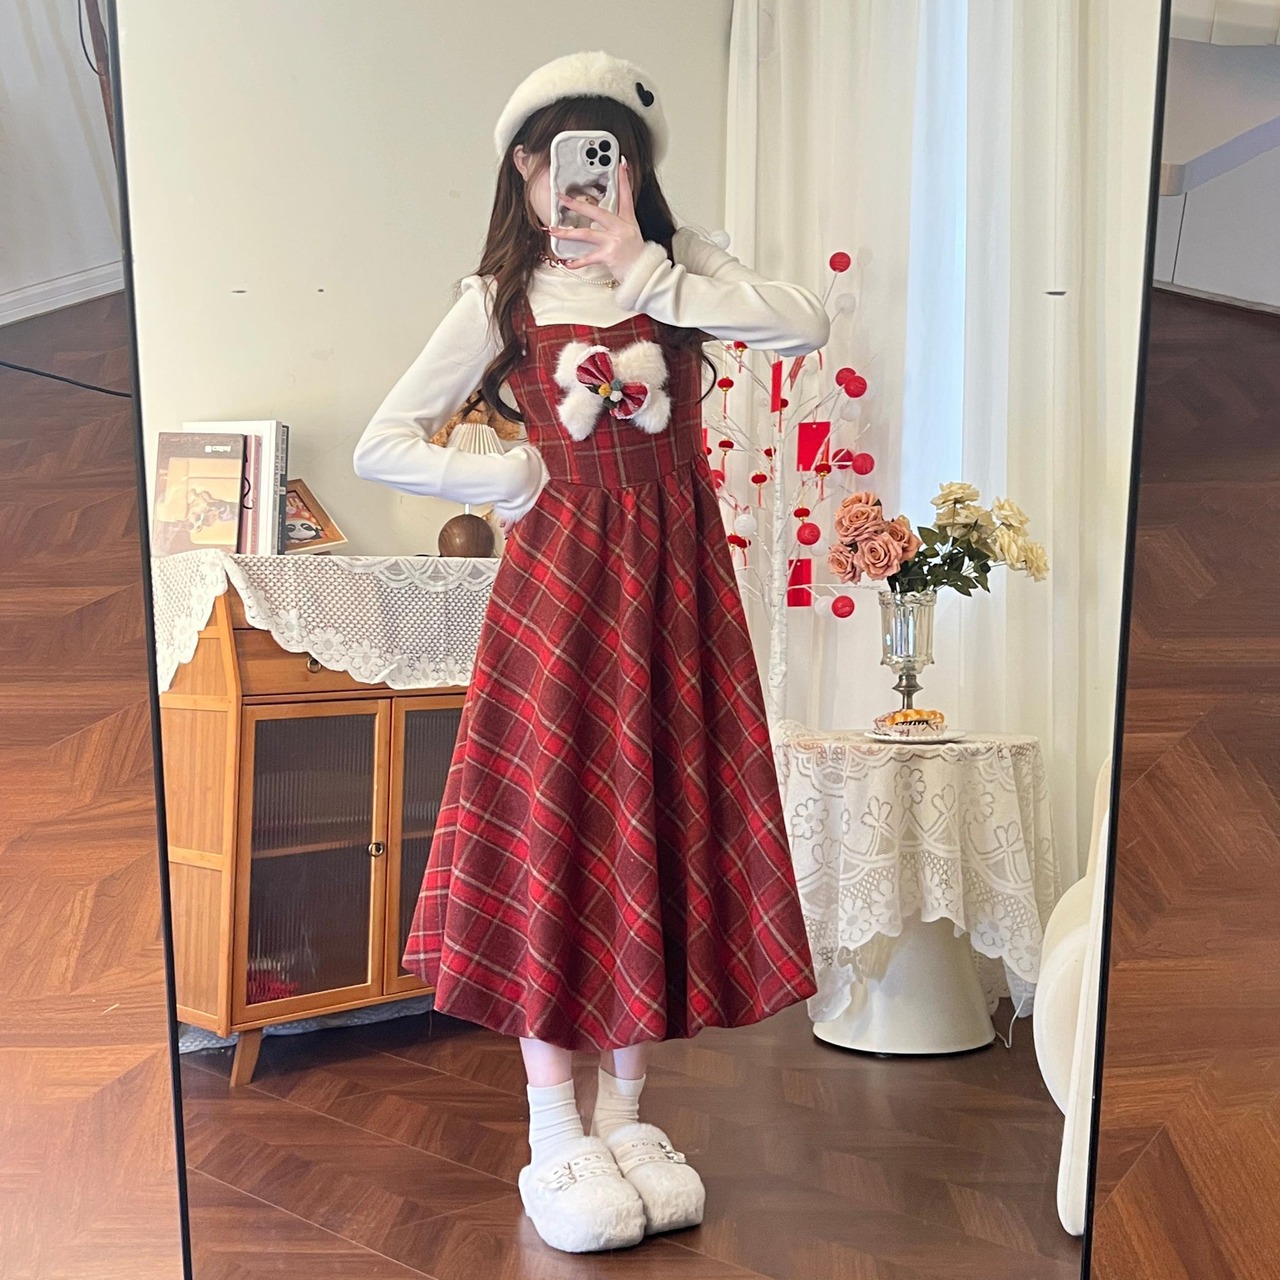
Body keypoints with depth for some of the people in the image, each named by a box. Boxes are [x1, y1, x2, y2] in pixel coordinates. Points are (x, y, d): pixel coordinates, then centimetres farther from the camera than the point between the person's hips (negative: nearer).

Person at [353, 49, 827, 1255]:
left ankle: (624, 1114, 21)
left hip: (674, 579, 2)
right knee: (554, 832, -1)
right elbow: (380, 444, 1)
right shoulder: (502, 299, 3)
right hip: (559, 584, -2)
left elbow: (803, 323, -12)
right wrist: (512, 479, -4)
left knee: (662, 829, 5)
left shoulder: (680, 263, 8)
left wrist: (643, 271, -11)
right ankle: (554, 1140, 13)